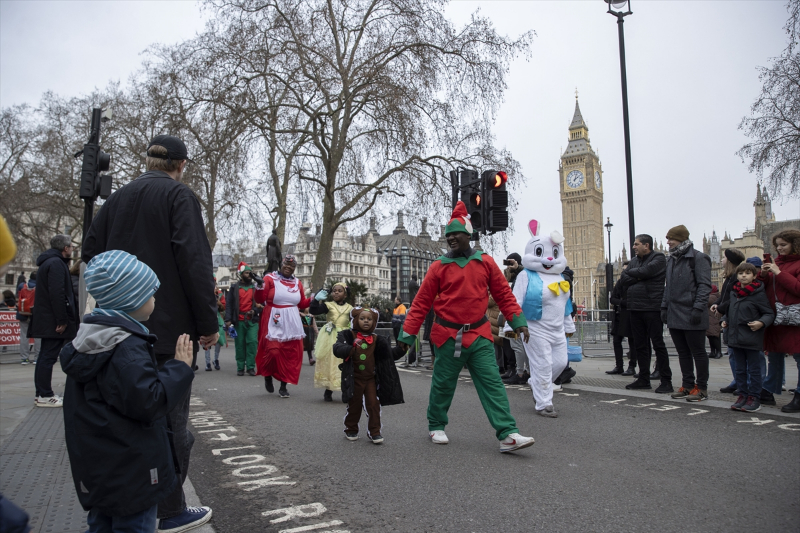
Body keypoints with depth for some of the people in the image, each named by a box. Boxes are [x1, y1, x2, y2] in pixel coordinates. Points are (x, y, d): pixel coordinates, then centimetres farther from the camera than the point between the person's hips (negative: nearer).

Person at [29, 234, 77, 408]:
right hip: (53, 321, -10)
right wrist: (62, 320, -21)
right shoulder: (56, 263, -13)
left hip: (45, 320, 10)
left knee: (46, 356, 14)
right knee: (48, 356, -7)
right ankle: (45, 396, -3)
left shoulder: (48, 262, 19)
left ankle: (42, 393, 20)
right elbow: (57, 293, -22)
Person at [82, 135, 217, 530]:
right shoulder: (179, 196, -7)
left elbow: (91, 252, 13)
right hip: (170, 326, -6)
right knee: (171, 416, 2)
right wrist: (208, 322, -14)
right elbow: (194, 260, -16)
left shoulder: (117, 198, 13)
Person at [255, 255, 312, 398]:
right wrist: (260, 287, -24)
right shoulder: (270, 278, -1)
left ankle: (283, 386, 13)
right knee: (272, 352, -12)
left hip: (292, 324, 4)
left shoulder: (297, 283, 13)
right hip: (274, 323, -4)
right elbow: (260, 300, -7)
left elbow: (302, 304, 18)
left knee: (291, 355, 3)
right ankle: (268, 376, 19)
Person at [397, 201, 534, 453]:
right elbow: (421, 302, -1)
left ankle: (507, 434, -2)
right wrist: (407, 335, -2)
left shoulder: (486, 262, 4)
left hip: (479, 335, 2)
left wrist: (518, 321, 1)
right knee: (443, 385, 10)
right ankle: (436, 427, 30)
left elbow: (503, 294, 9)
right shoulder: (439, 266, -2)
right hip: (448, 336, -1)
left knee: (492, 383, -3)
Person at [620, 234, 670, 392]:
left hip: (652, 308, -7)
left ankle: (666, 381, 2)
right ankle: (644, 379, 18)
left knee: (658, 344, -4)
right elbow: (624, 279, 7)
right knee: (640, 345, 10)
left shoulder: (658, 258, -2)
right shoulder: (634, 260, 18)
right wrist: (638, 277, -10)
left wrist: (630, 273, 0)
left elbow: (645, 271, -18)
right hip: (635, 308, 7)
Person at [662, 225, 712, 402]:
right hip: (674, 315, 8)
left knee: (698, 352, 1)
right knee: (683, 352, 12)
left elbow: (704, 285, -13)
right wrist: (664, 306, 15)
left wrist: (698, 308, -19)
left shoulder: (698, 258, -7)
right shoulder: (671, 259, 17)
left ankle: (701, 388, 9)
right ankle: (687, 385, 20)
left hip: (691, 315, -8)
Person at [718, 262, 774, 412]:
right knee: (740, 369, 13)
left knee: (754, 370, 4)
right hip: (735, 337, 6)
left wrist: (761, 323, -24)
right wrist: (725, 320, 8)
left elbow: (769, 313, -8)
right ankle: (743, 395, 21)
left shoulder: (758, 294, -9)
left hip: (751, 339, -6)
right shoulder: (734, 294, 10)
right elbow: (728, 311, 24)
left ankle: (754, 398, 11)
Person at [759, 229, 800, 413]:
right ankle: (769, 392, 22)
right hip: (774, 317, 7)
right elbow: (764, 288, 17)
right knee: (774, 355, 14)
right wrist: (763, 275, -2)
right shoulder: (776, 262, 16)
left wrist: (779, 273, -17)